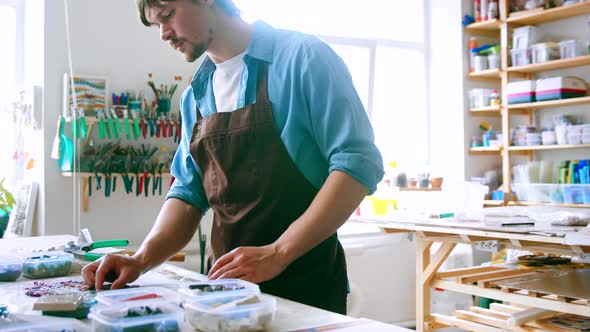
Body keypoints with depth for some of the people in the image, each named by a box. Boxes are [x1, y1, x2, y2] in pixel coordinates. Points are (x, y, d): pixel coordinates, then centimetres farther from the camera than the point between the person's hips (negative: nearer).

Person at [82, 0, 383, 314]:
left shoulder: (303, 57, -10)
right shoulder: (195, 96, 8)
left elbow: (358, 162, -17)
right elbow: (189, 193, 10)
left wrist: (278, 253, -23)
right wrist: (141, 260, -8)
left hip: (304, 285, -5)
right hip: (226, 283, 6)